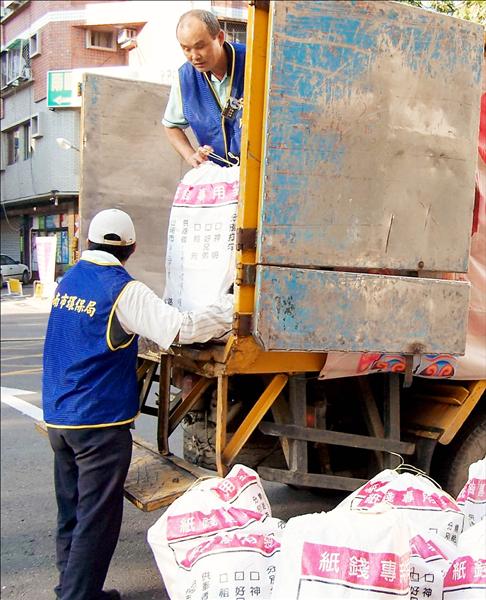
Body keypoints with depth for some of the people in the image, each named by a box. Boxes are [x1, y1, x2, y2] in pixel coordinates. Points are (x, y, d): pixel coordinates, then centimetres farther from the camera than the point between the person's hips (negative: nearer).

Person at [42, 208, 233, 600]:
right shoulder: (124, 291, -16)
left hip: (58, 417, 8)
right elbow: (181, 329, -23)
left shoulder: (70, 280, 9)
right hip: (99, 421, -8)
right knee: (96, 520, 1)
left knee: (71, 513, 17)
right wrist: (235, 307, -14)